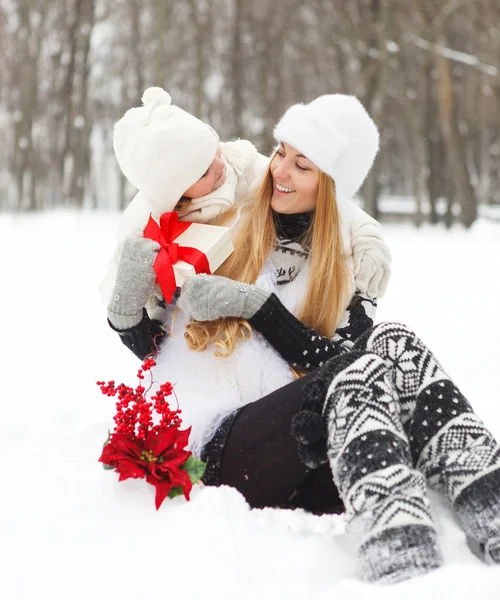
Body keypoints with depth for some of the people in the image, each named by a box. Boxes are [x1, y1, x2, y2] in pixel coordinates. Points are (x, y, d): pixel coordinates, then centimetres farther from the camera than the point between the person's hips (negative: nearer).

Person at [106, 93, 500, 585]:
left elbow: (340, 366, -2)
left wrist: (256, 306, -10)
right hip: (214, 450, -2)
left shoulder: (343, 270, 15)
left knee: (396, 346, -27)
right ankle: (403, 561, -50)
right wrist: (130, 296, -7)